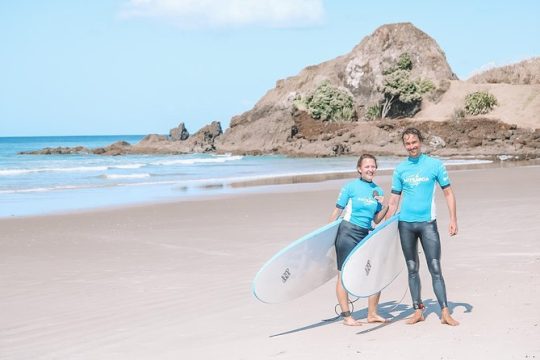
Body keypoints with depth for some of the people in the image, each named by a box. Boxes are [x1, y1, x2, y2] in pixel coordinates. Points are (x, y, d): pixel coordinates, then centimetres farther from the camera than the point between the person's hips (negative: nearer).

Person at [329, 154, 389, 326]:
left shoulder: (378, 191, 9)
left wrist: (385, 207, -3)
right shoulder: (351, 187, -4)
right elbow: (337, 211, -1)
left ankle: (372, 313, 14)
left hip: (365, 235, 5)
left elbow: (376, 220, 13)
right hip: (347, 232, -5)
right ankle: (346, 316, 9)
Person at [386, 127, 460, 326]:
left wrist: (453, 219, -5)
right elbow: (394, 200, 11)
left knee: (435, 268, -6)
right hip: (405, 223, 3)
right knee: (412, 269, 7)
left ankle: (445, 312, -4)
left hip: (427, 223, -3)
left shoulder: (435, 164, 0)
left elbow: (448, 193, 3)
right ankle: (418, 311, 15)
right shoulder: (400, 169, 7)